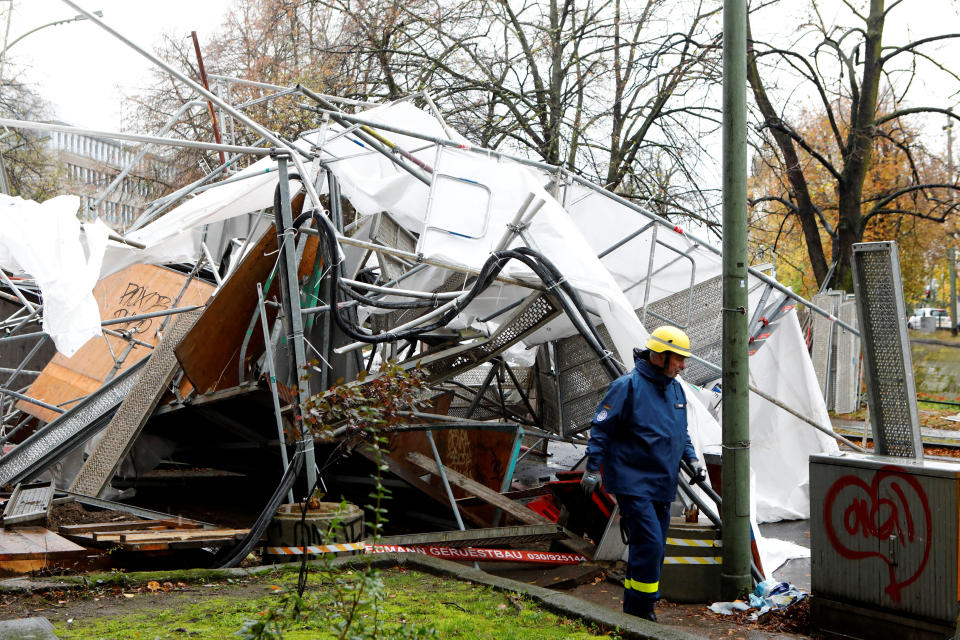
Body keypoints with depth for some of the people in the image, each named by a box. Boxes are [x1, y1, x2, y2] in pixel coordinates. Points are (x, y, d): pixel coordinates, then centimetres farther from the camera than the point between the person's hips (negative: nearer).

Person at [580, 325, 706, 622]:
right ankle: (637, 610, -1)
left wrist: (692, 459, 9)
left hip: (662, 485, 8)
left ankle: (642, 608, 24)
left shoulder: (675, 389, 11)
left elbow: (681, 432, 23)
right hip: (632, 483, -8)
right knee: (649, 543, -14)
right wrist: (593, 469, -13)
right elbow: (600, 428, -11)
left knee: (655, 547, 11)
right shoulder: (628, 386, -13)